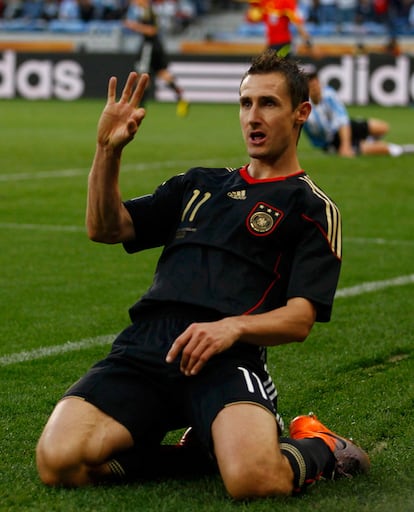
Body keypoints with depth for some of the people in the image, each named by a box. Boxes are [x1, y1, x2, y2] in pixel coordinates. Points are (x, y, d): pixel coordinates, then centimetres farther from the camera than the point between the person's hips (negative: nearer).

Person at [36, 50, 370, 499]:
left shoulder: (311, 207, 12)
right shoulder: (200, 185, 28)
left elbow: (300, 319, 1)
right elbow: (105, 228, 23)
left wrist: (233, 327, -19)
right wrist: (108, 150, 7)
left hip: (226, 359, -4)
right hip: (142, 349, 5)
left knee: (253, 479, -35)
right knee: (58, 461, -22)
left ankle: (319, 449, 2)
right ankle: (200, 454, 1)